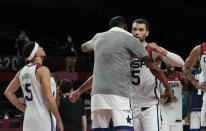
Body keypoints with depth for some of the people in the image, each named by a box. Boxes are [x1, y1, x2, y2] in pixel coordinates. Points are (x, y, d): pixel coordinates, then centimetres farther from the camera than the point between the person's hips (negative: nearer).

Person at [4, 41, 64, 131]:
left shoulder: (22, 72, 12)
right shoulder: (43, 70, -11)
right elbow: (49, 98, -16)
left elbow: (8, 92, 20)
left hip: (28, 118, 7)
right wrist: (59, 120, -8)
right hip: (43, 117, -7)